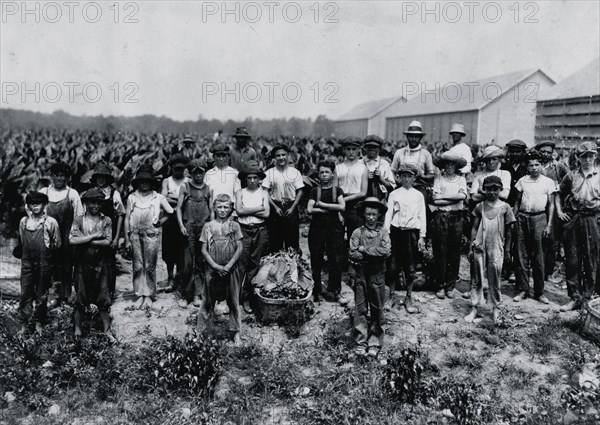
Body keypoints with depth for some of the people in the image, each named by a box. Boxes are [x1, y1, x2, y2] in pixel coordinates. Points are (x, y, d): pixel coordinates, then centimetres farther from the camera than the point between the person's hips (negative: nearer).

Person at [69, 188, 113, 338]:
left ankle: (107, 330, 15)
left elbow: (107, 242, -10)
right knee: (81, 299, 8)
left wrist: (84, 240, -13)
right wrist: (94, 236, -15)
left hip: (101, 265, 0)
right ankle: (77, 328, 23)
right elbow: (72, 240, -14)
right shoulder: (78, 220, 1)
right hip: (82, 264, 0)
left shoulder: (106, 221, 1)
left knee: (103, 299, 4)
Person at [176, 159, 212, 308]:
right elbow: (179, 208, 4)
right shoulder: (185, 187, 7)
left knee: (201, 263, 3)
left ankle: (196, 294, 11)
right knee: (187, 263, -3)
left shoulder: (208, 189, 11)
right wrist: (181, 225, -8)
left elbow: (211, 210, 13)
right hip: (189, 227, -2)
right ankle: (184, 295, 6)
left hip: (205, 228, 2)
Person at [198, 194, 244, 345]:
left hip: (231, 269, 0)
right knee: (208, 300, 7)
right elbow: (204, 249, 0)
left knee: (233, 301, 6)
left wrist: (228, 266, -11)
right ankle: (201, 329, 18)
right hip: (212, 269, 0)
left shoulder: (234, 226, 1)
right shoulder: (208, 226, 1)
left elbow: (239, 248, -3)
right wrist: (215, 266, -10)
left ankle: (236, 331, 17)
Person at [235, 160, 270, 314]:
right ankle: (244, 298, 1)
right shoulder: (240, 193, 7)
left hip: (260, 231, 1)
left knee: (256, 264, 4)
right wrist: (258, 208, -7)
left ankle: (248, 297, 13)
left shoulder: (264, 193, 7)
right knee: (242, 264, -5)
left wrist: (247, 210, -4)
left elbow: (266, 214, -4)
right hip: (243, 230, -1)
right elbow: (239, 210, -8)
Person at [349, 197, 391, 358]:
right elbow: (352, 254, -9)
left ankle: (375, 343, 15)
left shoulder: (383, 233, 2)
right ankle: (361, 342, 13)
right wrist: (374, 255, -13)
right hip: (361, 274, 0)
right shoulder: (357, 233, 1)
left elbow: (386, 251, -13)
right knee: (360, 309, 4)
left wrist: (364, 250, -13)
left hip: (377, 275, 0)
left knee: (377, 309, 6)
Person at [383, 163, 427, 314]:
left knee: (411, 269, 3)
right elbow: (388, 214, 4)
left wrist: (422, 236, 1)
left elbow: (422, 216, 7)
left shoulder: (418, 195, 8)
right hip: (396, 232, -1)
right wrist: (386, 234, -4)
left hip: (412, 232, 1)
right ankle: (391, 295, 18)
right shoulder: (394, 194, 6)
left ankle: (408, 299, 15)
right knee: (394, 266, 1)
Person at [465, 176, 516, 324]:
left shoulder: (505, 207, 4)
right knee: (477, 278, 4)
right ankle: (474, 308, 9)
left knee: (494, 279, 3)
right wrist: (471, 246, 4)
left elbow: (508, 231, 8)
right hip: (480, 246, 1)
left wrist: (507, 250, 7)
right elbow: (474, 228, 8)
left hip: (496, 247, -1)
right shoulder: (479, 207, 7)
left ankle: (496, 309, 16)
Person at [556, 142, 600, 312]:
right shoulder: (571, 176, 8)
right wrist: (559, 211, 8)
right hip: (571, 220, 1)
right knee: (572, 259, 2)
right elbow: (559, 194, 18)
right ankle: (575, 298, 10)